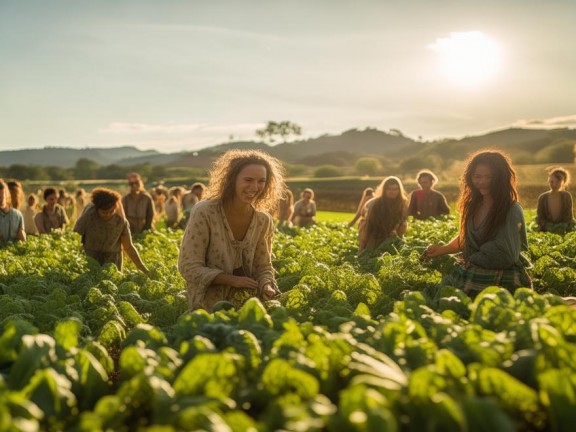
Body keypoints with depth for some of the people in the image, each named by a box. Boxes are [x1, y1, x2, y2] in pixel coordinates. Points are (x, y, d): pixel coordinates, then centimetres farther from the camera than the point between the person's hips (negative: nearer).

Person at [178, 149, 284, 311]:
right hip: (208, 305, -4)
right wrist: (233, 280, -22)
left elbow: (263, 266, 5)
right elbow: (189, 267, -15)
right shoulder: (204, 212, -16)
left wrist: (267, 287, -16)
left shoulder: (264, 221, -4)